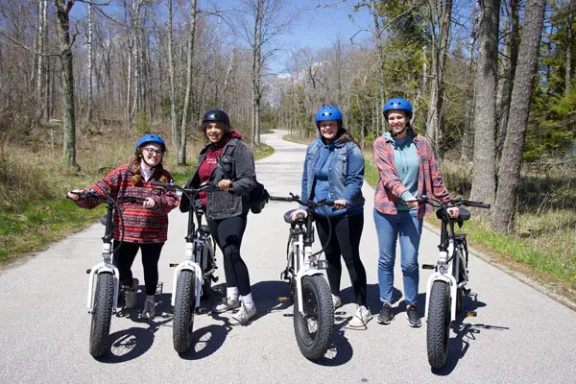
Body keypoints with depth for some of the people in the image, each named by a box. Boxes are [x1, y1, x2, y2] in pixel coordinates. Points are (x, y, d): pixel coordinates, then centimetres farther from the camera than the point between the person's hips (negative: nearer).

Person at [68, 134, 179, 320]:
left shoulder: (165, 176, 3)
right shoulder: (124, 172, -1)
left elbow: (172, 199, -8)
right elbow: (101, 189, -6)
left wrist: (156, 202, -27)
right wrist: (82, 195, -23)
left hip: (153, 233, 0)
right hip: (125, 231, 0)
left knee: (150, 266, 11)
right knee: (120, 267, 1)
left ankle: (150, 299, 34)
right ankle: (129, 286, 37)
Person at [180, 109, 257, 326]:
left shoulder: (238, 148, -8)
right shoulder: (206, 152, 16)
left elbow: (250, 180, -15)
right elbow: (199, 179, 23)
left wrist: (233, 185, -33)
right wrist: (185, 195, 12)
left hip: (232, 210, -8)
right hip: (212, 211, 8)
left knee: (232, 253, -17)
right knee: (226, 253, 16)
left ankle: (248, 304, -7)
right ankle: (232, 297, 27)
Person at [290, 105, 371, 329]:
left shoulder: (350, 149, -10)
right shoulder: (313, 149, 7)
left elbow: (356, 180, -15)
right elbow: (307, 179, 10)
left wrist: (344, 199, -32)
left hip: (347, 212, -6)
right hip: (321, 212, 6)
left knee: (351, 257, -6)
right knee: (330, 255, 18)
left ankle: (362, 308, 3)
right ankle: (334, 296, 37)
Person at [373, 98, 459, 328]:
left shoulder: (421, 144, 2)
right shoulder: (381, 144, -2)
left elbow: (434, 176, 5)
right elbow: (387, 175, -16)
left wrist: (447, 202, 1)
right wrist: (404, 194, -31)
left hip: (412, 211, 0)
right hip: (386, 209, 0)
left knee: (410, 262, 2)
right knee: (386, 259, 9)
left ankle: (411, 305, 22)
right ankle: (386, 304, 24)